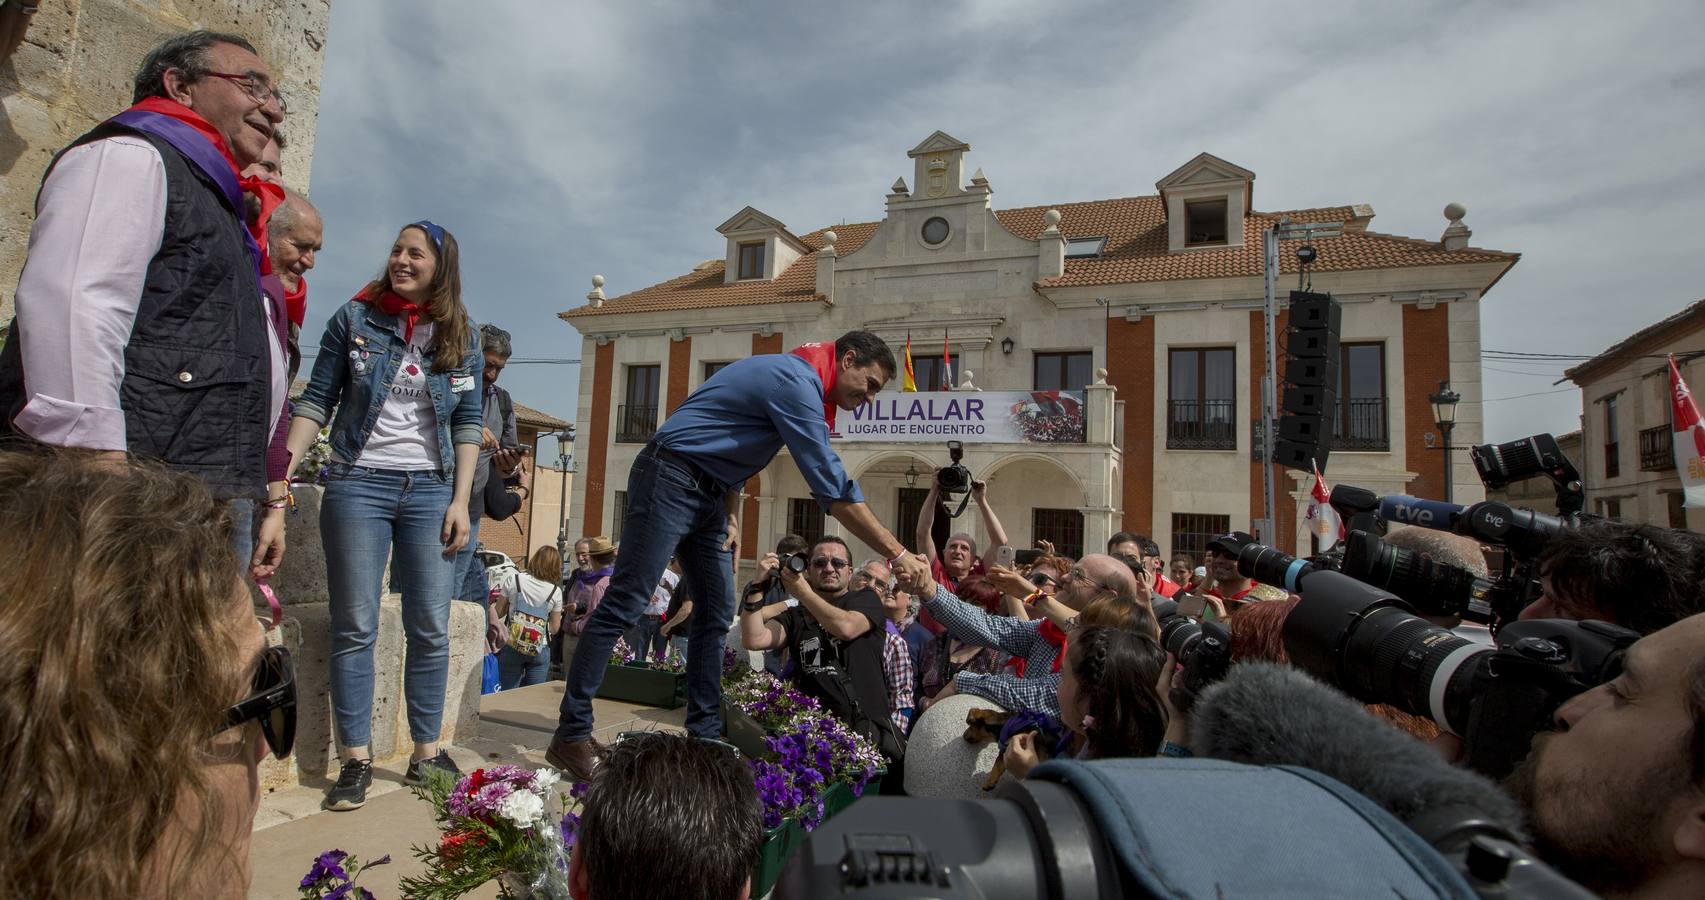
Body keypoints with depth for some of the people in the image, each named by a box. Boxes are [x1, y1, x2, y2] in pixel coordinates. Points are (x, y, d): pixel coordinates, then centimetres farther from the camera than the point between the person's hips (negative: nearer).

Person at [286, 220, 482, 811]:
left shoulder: (461, 336, 7)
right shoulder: (355, 318, 4)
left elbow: (467, 423, 6)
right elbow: (316, 401, 4)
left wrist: (460, 500, 0)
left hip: (430, 490, 1)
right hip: (358, 483, -1)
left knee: (431, 629, 3)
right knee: (355, 628, 2)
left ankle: (426, 752, 16)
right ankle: (355, 760, 12)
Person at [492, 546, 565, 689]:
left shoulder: (513, 580, -5)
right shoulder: (556, 591, -5)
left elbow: (498, 613, 1)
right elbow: (555, 628, 1)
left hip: (511, 647, 0)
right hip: (540, 651, 0)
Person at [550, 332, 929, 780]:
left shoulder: (792, 378, 13)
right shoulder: (796, 381, -19)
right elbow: (834, 490, -23)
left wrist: (732, 515, 6)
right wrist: (897, 554, -20)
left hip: (709, 492, 10)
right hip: (670, 480, -10)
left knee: (717, 612, 7)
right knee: (623, 605, -7)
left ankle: (705, 733, 14)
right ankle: (570, 734, 2)